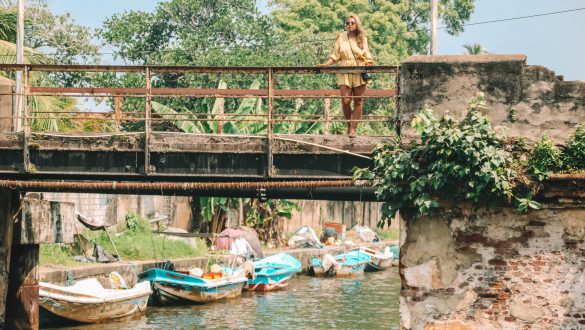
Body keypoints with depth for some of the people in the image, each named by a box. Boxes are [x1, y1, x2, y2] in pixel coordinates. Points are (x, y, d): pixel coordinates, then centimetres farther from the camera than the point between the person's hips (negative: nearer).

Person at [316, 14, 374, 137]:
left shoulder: (362, 39, 11)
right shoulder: (341, 37, 10)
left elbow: (367, 56, 11)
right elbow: (335, 55, 8)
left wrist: (369, 65, -8)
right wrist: (325, 64, -5)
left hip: (360, 73, 1)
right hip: (345, 73, -1)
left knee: (358, 102, -3)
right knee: (345, 101, -10)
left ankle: (353, 129, 0)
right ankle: (349, 125, 12)